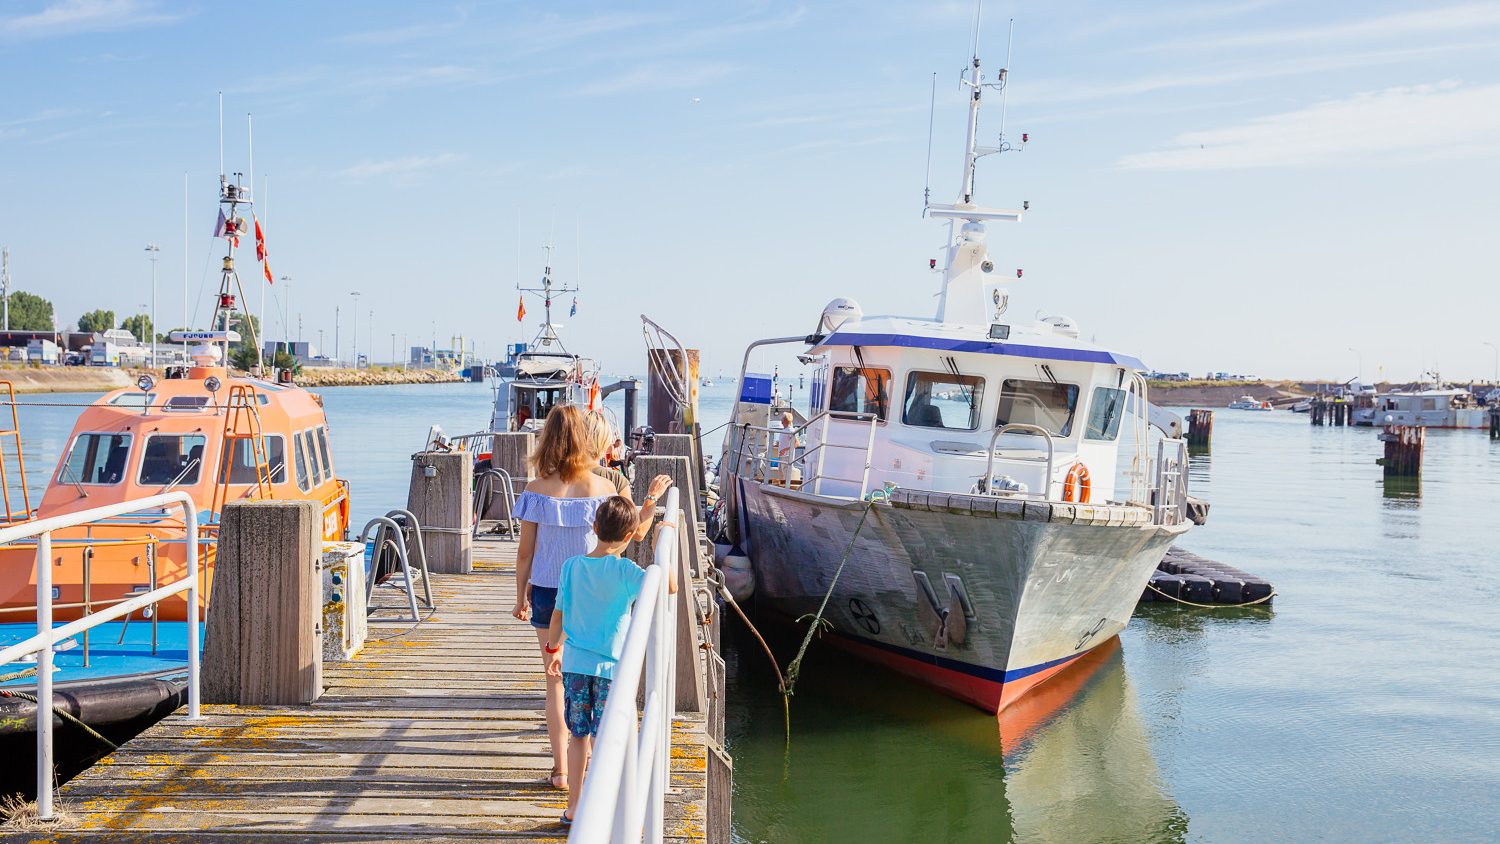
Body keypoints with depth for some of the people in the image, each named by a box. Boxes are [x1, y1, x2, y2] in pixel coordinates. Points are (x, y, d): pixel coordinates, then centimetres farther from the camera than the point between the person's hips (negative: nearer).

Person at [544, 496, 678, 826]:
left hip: (574, 663, 4)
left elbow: (558, 614, 8)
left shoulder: (572, 566, 0)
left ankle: (574, 806, 23)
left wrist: (553, 649, 23)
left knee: (578, 735, 14)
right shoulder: (624, 571, -15)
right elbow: (669, 585, -24)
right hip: (610, 667, -4)